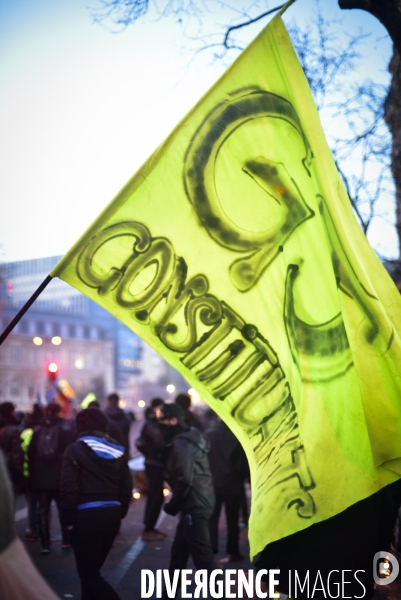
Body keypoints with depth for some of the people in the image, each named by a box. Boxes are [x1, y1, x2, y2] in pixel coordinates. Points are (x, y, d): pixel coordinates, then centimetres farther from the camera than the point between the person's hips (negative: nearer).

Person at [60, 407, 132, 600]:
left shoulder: (75, 450, -4)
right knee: (93, 569, 21)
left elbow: (68, 488, -12)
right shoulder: (118, 451, 10)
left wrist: (69, 518, -3)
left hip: (86, 516, -6)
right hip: (112, 514, 6)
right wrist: (119, 513, 17)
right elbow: (127, 487, 8)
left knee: (88, 574, 1)